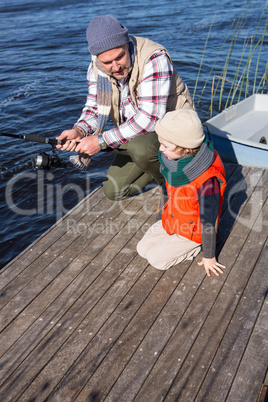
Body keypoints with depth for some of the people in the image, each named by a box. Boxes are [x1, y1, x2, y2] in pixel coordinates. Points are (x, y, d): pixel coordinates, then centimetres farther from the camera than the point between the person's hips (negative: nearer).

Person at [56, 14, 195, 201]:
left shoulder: (154, 58, -29)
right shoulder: (97, 66, -8)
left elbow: (150, 118, -34)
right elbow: (95, 107, -1)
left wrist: (101, 141, -34)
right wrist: (79, 131, -24)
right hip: (135, 133, 7)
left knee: (140, 148, -38)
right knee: (114, 191, 4)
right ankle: (161, 166, 24)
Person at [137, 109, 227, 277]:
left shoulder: (207, 181, -38)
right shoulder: (176, 157, -16)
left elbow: (208, 222, -25)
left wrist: (208, 257, -12)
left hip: (192, 230, -7)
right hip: (172, 219, 7)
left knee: (156, 258, -7)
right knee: (142, 248, 9)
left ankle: (198, 245, 7)